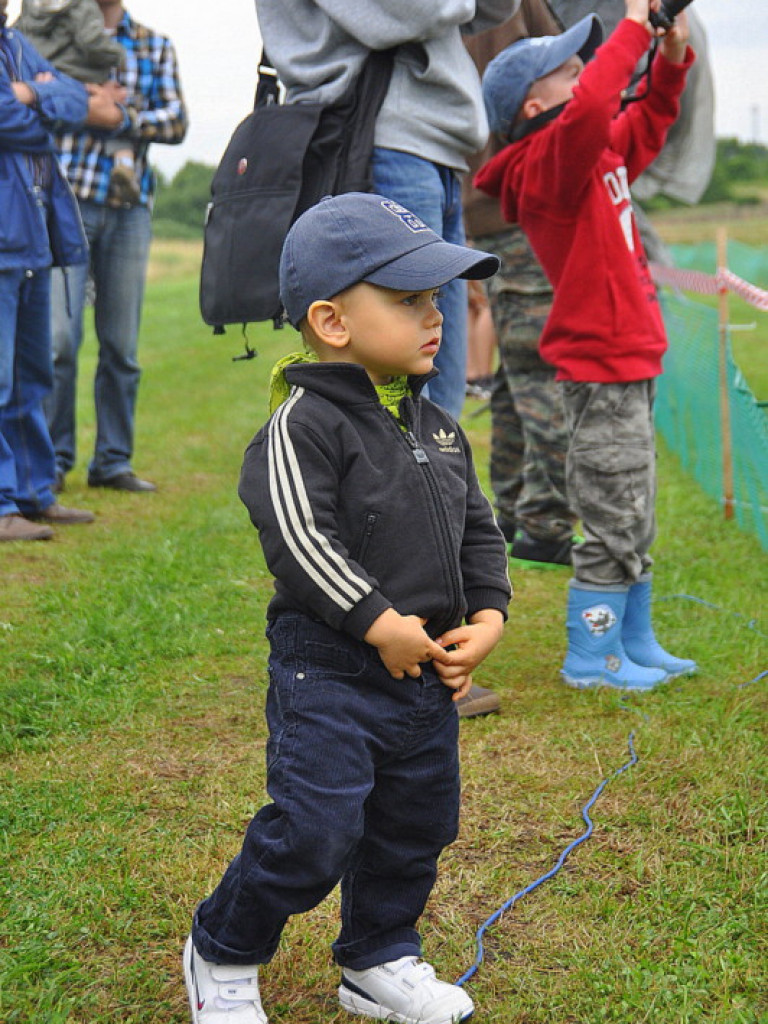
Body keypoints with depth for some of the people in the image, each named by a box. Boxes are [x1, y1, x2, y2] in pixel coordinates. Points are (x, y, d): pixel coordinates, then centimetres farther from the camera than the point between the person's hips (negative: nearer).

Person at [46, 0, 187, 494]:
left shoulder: (156, 46, 15)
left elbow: (177, 122, 4)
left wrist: (121, 118, -13)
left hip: (130, 208, 2)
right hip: (67, 199, -2)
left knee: (122, 344, 4)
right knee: (60, 336, -9)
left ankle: (113, 460, 13)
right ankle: (54, 457, 4)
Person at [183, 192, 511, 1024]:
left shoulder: (438, 428, 10)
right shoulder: (305, 424, -14)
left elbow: (477, 529, 16)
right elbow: (297, 539, -23)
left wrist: (487, 617, 1)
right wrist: (381, 626, -22)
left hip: (428, 674, 8)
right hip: (329, 672, -7)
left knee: (415, 826, 16)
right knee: (313, 833, -8)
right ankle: (222, 955, 15)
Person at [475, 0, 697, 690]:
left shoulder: (600, 155, 13)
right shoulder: (550, 163, -16)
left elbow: (644, 126, 30)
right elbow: (588, 111, -36)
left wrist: (671, 61, 12)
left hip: (628, 366, 10)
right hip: (602, 371, -10)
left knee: (635, 521, 18)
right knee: (615, 520, -2)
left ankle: (635, 643, 29)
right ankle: (591, 657, 9)